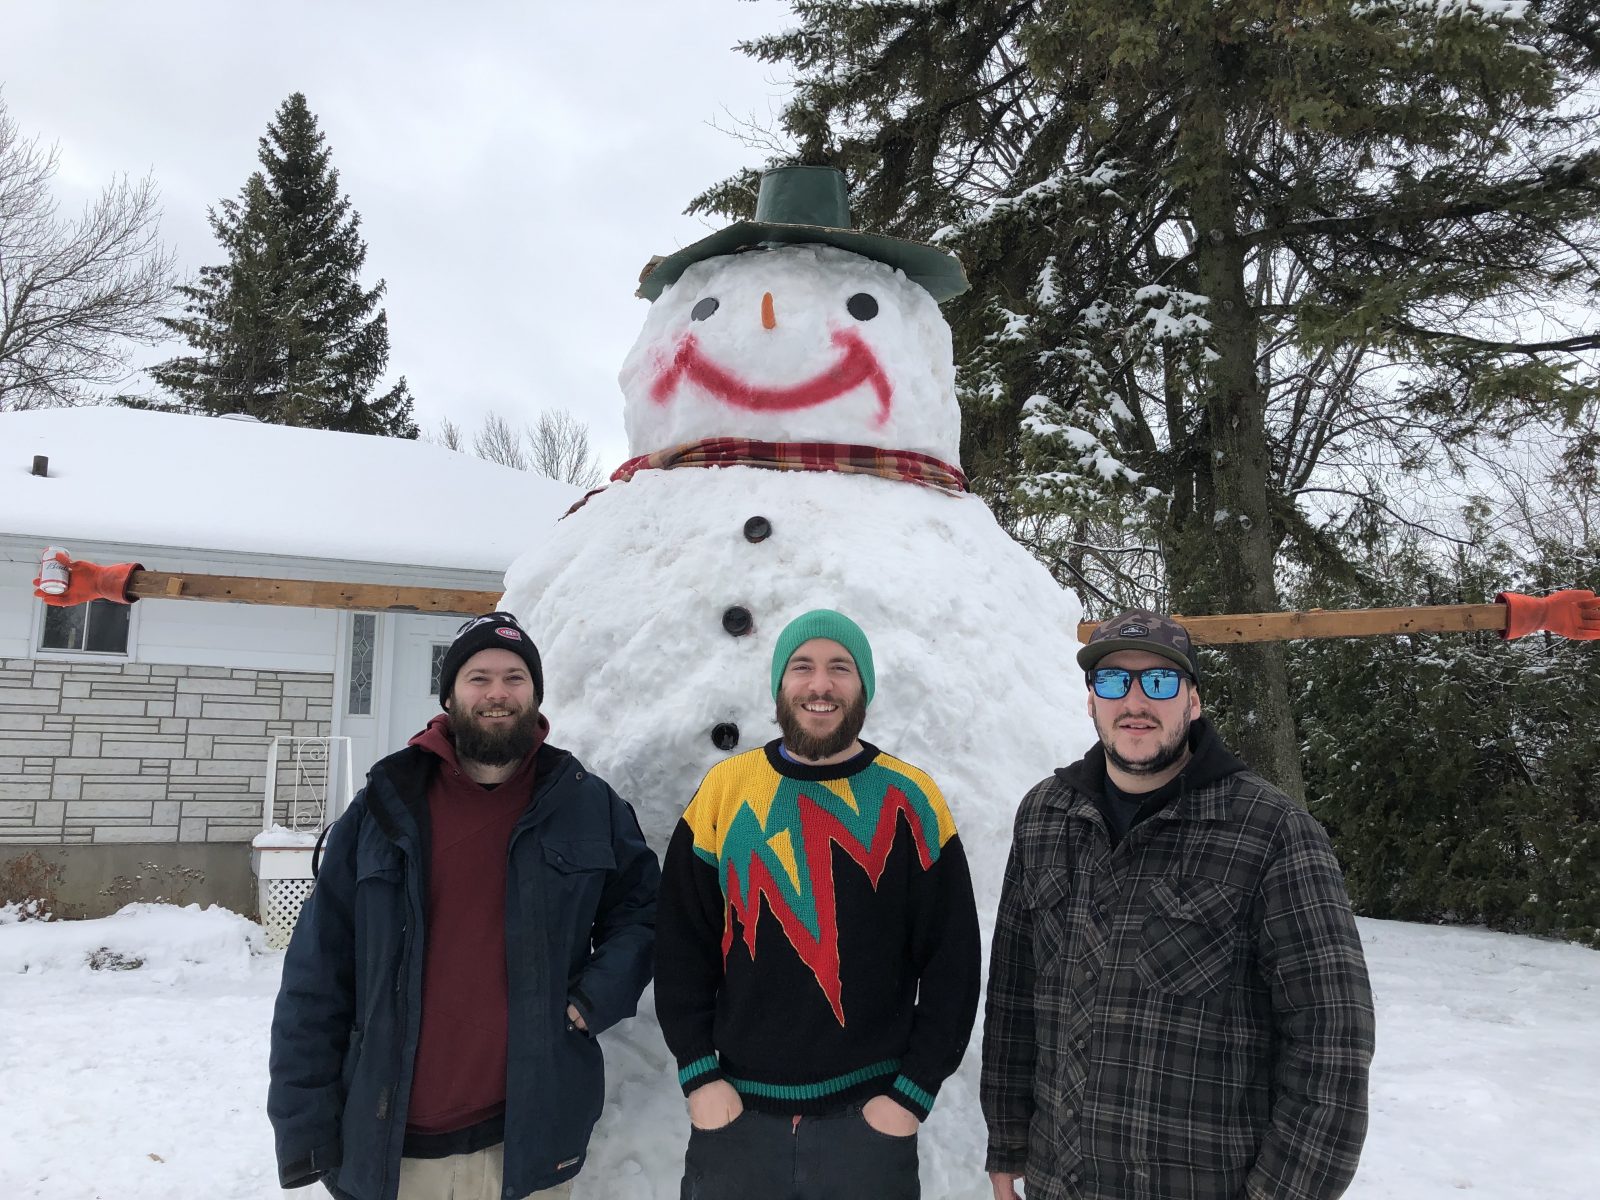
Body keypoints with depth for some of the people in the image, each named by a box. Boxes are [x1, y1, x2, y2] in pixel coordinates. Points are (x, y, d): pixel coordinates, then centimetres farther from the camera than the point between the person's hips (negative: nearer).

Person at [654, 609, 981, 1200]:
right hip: (734, 1115, 1)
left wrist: (912, 1095, -5)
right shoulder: (724, 791, -1)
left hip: (870, 1119, -1)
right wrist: (699, 1077, -3)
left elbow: (953, 964, -1)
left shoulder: (911, 801, -4)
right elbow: (681, 947, 3)